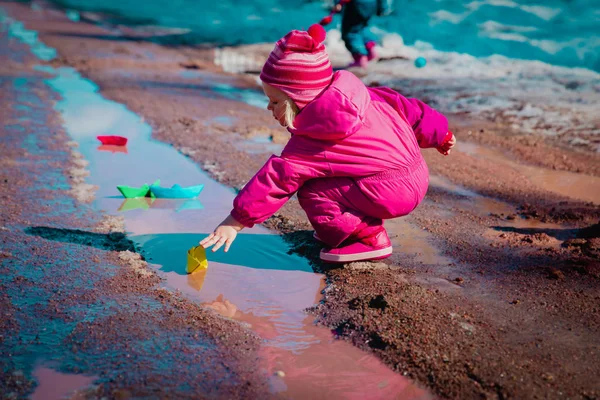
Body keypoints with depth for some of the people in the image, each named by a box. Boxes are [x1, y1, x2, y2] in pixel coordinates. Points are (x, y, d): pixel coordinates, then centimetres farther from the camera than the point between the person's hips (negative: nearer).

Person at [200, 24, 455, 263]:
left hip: (392, 192, -10)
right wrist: (439, 133, 23)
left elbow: (275, 180, -14)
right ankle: (364, 224, 18)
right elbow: (403, 107, 9)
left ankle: (369, 238, -4)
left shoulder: (308, 145, -17)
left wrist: (235, 221, -8)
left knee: (312, 193, -11)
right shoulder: (356, 94, 3)